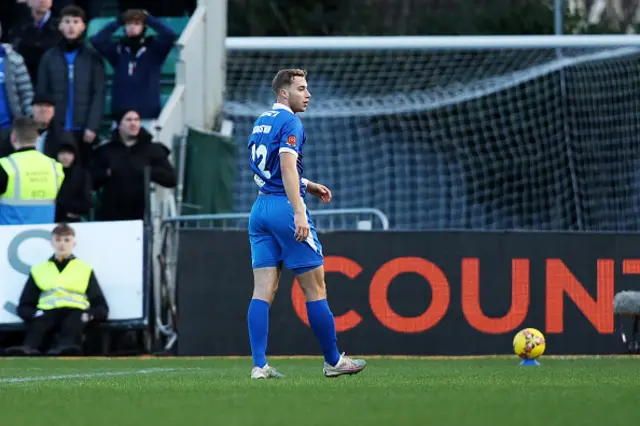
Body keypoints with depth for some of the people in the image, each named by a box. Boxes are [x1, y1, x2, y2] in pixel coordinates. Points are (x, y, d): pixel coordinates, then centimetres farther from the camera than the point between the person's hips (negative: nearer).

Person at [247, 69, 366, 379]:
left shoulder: (261, 123, 17)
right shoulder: (290, 122, -10)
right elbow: (287, 166, -23)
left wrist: (306, 186, 27)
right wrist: (299, 212, -29)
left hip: (260, 209, 8)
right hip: (284, 206, -8)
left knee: (263, 290, 1)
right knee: (315, 288, 3)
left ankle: (259, 365, -7)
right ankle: (333, 361, 11)